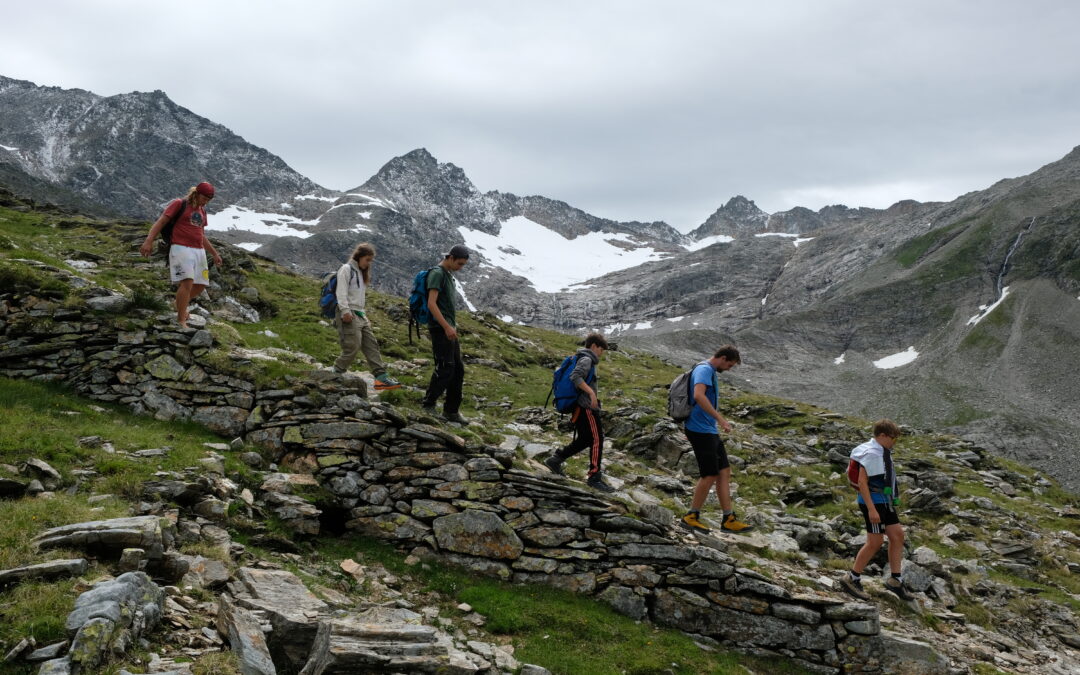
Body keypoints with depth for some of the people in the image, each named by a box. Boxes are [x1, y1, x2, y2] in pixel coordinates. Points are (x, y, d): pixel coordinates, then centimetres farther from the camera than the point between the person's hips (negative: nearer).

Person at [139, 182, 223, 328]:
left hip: (199, 251, 7)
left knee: (200, 285, 6)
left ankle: (181, 305, 35)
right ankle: (181, 321, -19)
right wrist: (149, 241, -20)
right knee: (187, 282, -22)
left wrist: (214, 253, 27)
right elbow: (160, 222, -8)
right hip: (181, 249, -7)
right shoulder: (179, 204, -1)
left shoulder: (202, 211, 20)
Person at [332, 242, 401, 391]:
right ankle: (336, 374, -1)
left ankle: (381, 378, -3)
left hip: (360, 314, 9)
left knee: (371, 345, 1)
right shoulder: (346, 269, -3)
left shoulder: (361, 273, 23)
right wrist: (345, 310, -22)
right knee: (353, 347, -13)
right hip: (349, 315, -9)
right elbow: (341, 292, -13)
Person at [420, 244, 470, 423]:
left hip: (449, 329, 10)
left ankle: (451, 410, 15)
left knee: (458, 369, 8)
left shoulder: (449, 274, 18)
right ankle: (428, 406, -2)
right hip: (440, 328, -10)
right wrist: (447, 327, -24)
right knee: (445, 368, -12)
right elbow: (431, 304, -20)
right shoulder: (437, 273, -11)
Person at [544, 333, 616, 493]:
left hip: (579, 407, 10)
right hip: (586, 408, -10)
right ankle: (594, 477, -8)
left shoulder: (583, 359, 20)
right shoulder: (586, 359, -11)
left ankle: (555, 460, 16)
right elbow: (575, 376, -27)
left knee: (584, 440, 16)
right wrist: (591, 392, -29)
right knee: (597, 439, -8)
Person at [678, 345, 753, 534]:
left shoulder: (709, 371, 18)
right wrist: (720, 418, -31)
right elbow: (698, 396, -31)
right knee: (710, 476, -6)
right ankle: (691, 517, 5)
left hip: (709, 432, 10)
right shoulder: (704, 370, -14)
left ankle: (729, 519, 12)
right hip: (700, 431, -10)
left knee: (724, 472, 9)